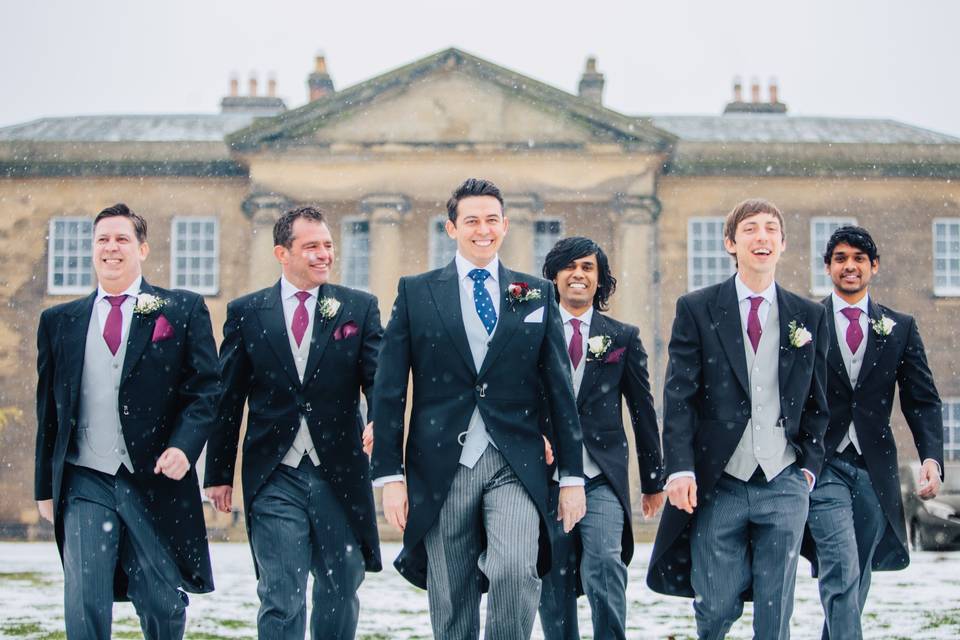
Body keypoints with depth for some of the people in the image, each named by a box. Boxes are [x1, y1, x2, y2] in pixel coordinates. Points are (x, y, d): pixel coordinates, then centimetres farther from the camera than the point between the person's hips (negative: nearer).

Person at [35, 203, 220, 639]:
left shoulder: (183, 310, 6)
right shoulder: (59, 321, 12)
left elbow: (206, 389, 0)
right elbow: (48, 408, 14)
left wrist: (184, 447, -16)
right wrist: (46, 487, 11)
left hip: (157, 480, -1)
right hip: (85, 484, 1)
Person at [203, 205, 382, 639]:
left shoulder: (359, 308, 6)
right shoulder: (246, 312, 5)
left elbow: (377, 378, -4)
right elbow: (227, 399, 7)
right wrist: (218, 474, 5)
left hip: (340, 473, 1)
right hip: (275, 477, -1)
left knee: (341, 590, 11)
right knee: (281, 597, -4)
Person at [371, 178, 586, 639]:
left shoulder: (537, 294, 11)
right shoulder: (416, 293, 7)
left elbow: (560, 389, 10)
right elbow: (389, 390, 4)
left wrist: (572, 476, 6)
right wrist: (390, 475, -2)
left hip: (515, 466, 0)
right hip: (442, 469, 0)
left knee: (516, 569, -24)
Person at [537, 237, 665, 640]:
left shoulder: (623, 338, 10)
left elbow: (643, 410, 12)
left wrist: (653, 481, 12)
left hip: (603, 477, 0)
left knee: (604, 565, -19)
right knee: (554, 580, 3)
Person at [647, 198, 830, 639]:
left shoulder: (809, 317, 10)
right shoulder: (696, 309, 2)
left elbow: (817, 400, 15)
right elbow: (678, 396, -3)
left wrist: (810, 463, 4)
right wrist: (680, 468, -13)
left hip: (784, 484, 2)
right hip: (717, 484, -2)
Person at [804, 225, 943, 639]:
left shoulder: (900, 328, 10)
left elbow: (922, 400, 6)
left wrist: (931, 456, -9)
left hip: (874, 468, 3)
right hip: (822, 466, -3)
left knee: (857, 580, 9)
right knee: (841, 573, -16)